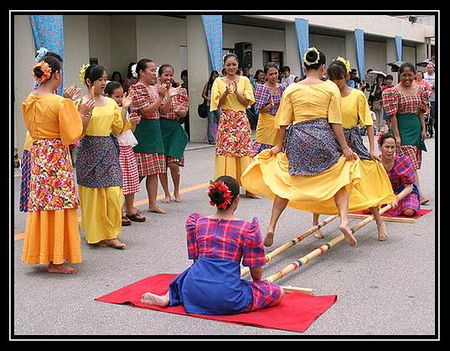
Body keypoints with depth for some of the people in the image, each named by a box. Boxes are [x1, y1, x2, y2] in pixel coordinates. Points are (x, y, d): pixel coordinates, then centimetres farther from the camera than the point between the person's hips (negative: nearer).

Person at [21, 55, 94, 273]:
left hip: (37, 155, 7)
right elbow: (71, 135, -16)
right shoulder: (61, 103, -17)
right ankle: (55, 261, 4)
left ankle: (41, 253, 26)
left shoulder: (29, 101, 6)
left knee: (41, 202, 15)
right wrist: (80, 113, -2)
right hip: (56, 157, -7)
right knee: (58, 205, -1)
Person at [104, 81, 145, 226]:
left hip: (128, 147, 8)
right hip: (116, 148, -8)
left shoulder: (124, 110, 14)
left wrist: (134, 122, 0)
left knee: (131, 178, 10)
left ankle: (130, 209, 20)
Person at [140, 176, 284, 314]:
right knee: (278, 292, 5)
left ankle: (167, 297, 12)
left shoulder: (196, 223, 8)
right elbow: (256, 273, 3)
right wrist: (257, 282, 25)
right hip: (227, 298, -6)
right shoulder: (247, 228, -3)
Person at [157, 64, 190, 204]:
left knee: (173, 163, -8)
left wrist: (180, 111, -15)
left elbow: (184, 113, 7)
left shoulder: (180, 91, 8)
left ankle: (176, 191, 16)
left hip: (175, 128, 1)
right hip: (160, 128, 0)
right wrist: (170, 96, -21)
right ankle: (166, 193, 17)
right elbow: (162, 110, -11)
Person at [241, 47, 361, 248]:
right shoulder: (330, 87, -1)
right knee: (339, 179, 12)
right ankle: (344, 221, -8)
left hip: (297, 139, 2)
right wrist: (345, 148, 0)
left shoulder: (291, 89, 3)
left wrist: (279, 145, 14)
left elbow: (284, 122, 4)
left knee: (286, 183, 12)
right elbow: (335, 121, -4)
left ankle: (271, 227, 9)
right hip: (324, 139, -1)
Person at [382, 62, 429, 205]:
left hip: (416, 128, 6)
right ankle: (419, 193, -15)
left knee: (415, 161, 8)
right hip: (402, 128, -6)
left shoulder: (419, 89, 9)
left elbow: (421, 112, 13)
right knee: (410, 162, -11)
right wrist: (396, 135, -13)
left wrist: (423, 129, 6)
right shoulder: (394, 91, -6)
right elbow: (392, 115, -9)